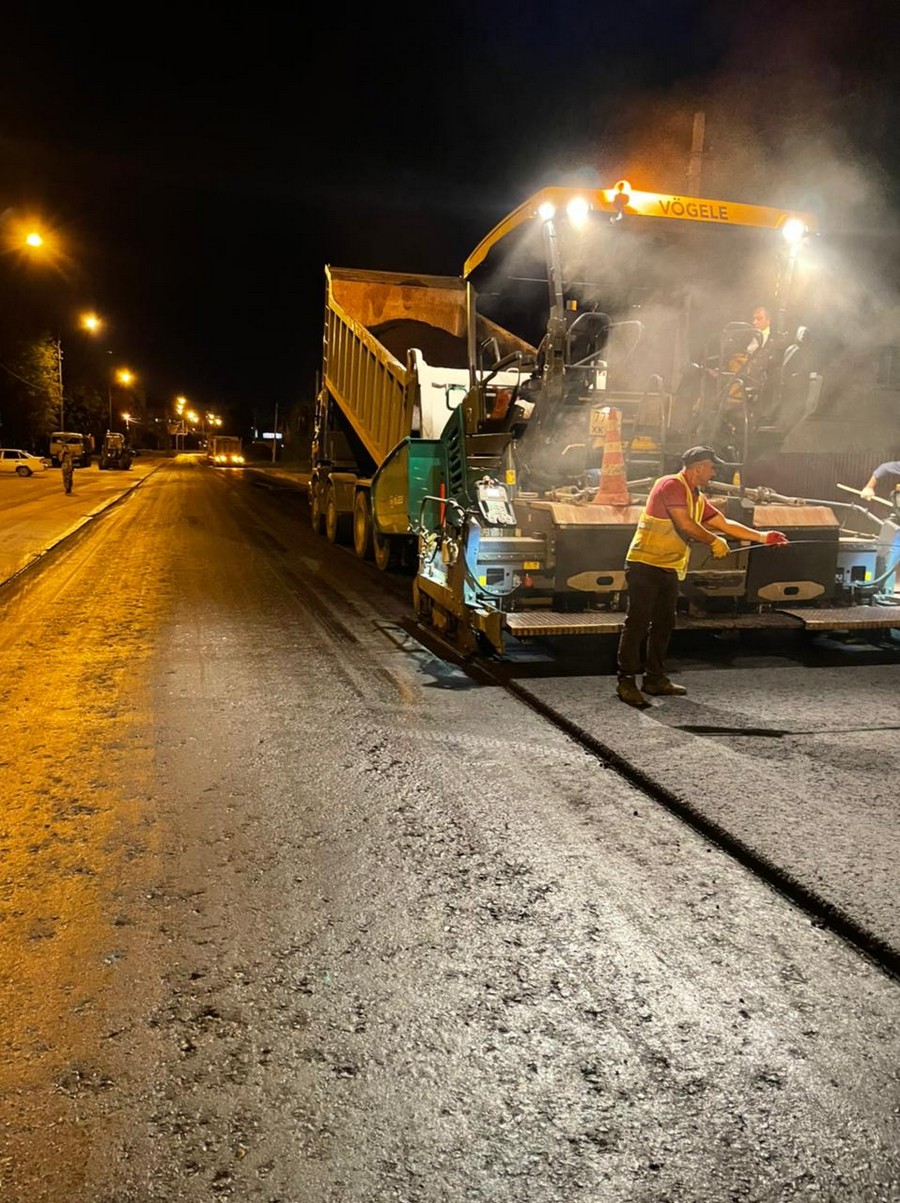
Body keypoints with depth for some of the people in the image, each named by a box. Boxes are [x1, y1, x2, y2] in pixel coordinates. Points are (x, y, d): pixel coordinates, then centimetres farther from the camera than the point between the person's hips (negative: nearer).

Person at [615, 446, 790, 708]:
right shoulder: (671, 485, -12)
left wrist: (761, 536, 19)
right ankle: (626, 681, -4)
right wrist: (714, 541, -6)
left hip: (669, 569, 9)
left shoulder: (698, 499, 16)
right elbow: (685, 524, -19)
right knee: (637, 623, -8)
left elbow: (725, 524, 21)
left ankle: (655, 678, 21)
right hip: (645, 565, -9)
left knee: (663, 625, 12)